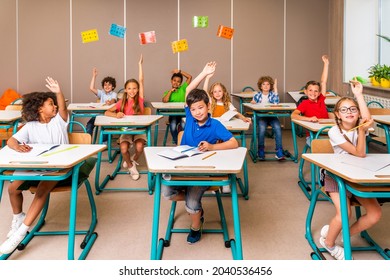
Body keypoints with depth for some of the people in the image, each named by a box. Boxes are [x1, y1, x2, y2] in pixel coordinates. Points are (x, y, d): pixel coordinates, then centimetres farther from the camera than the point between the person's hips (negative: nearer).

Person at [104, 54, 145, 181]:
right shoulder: (121, 102, 0)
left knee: (139, 147, -30)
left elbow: (141, 81, -6)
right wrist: (116, 114, -26)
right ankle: (131, 166, 1)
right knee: (123, 148, -28)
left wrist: (140, 64, -8)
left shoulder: (139, 100, -2)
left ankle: (133, 160, 5)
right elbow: (107, 112, -4)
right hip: (125, 130, 1)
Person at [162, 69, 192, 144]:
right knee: (173, 126, -30)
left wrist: (179, 71, 3)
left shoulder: (182, 89, 11)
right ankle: (176, 141, -9)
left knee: (184, 125, -31)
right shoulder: (167, 92, 12)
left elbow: (190, 77, 5)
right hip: (173, 114, 0)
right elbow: (164, 101, -10)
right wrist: (170, 91, -4)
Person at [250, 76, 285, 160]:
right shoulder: (257, 95, 11)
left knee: (277, 127, -30)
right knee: (262, 128, -32)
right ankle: (261, 150, -14)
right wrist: (252, 103, -9)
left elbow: (276, 102, -12)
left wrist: (275, 88, -12)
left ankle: (279, 151, -26)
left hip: (272, 116, 0)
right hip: (261, 116, 0)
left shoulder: (272, 94, 8)